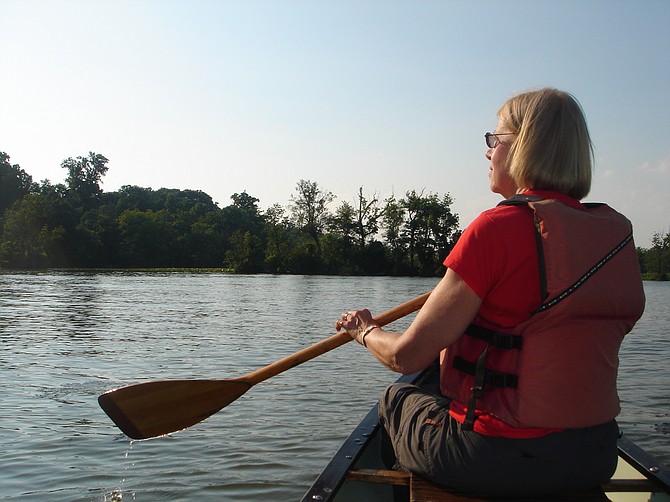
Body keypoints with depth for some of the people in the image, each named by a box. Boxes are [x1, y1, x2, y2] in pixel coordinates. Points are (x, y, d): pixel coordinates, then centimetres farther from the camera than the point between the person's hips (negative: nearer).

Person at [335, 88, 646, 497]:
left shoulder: (499, 228, -21)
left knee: (399, 398, 22)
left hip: (497, 462, -6)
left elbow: (407, 356, -17)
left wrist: (365, 330, 4)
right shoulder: (619, 233, 0)